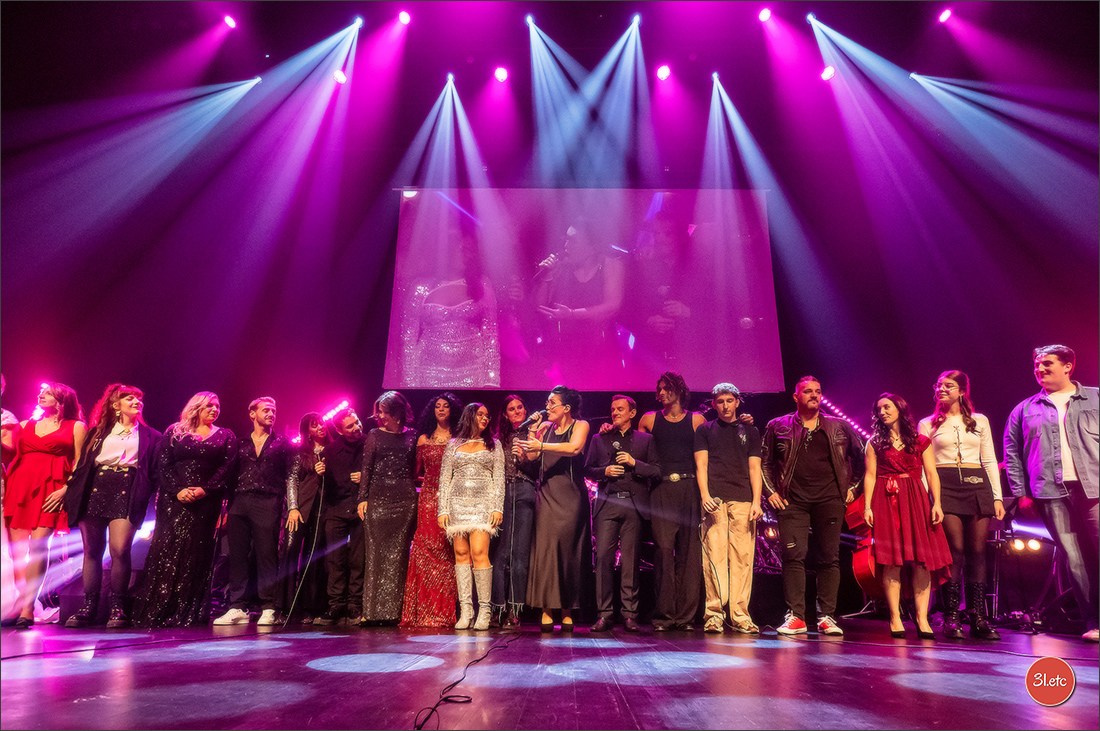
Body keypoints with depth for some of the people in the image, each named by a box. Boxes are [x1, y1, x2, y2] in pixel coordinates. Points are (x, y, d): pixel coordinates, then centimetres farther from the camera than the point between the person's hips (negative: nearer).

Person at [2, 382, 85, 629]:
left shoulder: (75, 427, 10)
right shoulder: (25, 425, 22)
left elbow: (79, 463, 1)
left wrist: (65, 490, -8)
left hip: (51, 491, -4)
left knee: (38, 544, -15)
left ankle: (27, 609, -14)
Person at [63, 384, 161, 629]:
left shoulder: (150, 436, 14)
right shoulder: (98, 432, 18)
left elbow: (155, 471, 8)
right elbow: (83, 464, 14)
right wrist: (71, 491, 4)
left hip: (127, 492, -2)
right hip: (95, 491, 3)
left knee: (120, 549, -15)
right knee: (92, 551, 4)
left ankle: (118, 608, -5)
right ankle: (89, 607, 13)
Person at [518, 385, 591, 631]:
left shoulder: (580, 425, 1)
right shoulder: (545, 427, 14)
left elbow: (574, 448, -21)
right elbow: (531, 456, 8)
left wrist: (542, 445, -27)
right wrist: (533, 431, -3)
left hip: (570, 496, -3)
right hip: (547, 494, 3)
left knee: (568, 550, -2)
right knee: (545, 548, -5)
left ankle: (567, 612, 6)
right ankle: (547, 611, -4)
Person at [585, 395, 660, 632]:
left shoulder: (645, 440, 14)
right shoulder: (599, 439, 17)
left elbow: (657, 472, 6)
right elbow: (588, 470, 14)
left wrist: (634, 463, -8)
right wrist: (605, 471, -5)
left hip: (634, 504, 0)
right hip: (607, 503, 1)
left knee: (630, 561, 0)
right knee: (603, 557, -7)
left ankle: (629, 615, 7)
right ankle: (604, 613, 0)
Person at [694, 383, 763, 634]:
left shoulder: (750, 431, 19)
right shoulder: (705, 430, 16)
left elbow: (754, 468, 12)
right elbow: (701, 465, 7)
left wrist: (756, 502, 1)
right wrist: (705, 495, -8)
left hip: (743, 501, 1)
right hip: (714, 500, -1)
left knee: (742, 557, -4)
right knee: (714, 556, -8)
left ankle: (740, 615, 0)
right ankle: (714, 613, -6)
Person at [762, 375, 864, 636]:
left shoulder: (839, 426, 11)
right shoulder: (778, 426, 8)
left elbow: (859, 456, 19)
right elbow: (764, 462, 11)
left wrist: (852, 487, 12)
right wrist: (771, 491, 4)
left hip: (830, 500, 1)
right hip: (793, 501, -1)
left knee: (829, 558, 2)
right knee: (793, 556, -7)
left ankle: (826, 617, 10)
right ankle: (795, 617, -3)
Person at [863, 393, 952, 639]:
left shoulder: (920, 441, 11)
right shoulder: (875, 443, 10)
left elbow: (931, 474, 5)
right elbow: (870, 475, 3)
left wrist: (937, 503, -7)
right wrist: (867, 506, -6)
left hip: (916, 501, 1)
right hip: (886, 503, -1)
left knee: (922, 559, -5)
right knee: (891, 560, -4)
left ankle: (922, 619, -1)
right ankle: (895, 618, -1)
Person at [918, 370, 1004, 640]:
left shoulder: (980, 421, 15)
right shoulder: (928, 424, 11)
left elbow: (990, 461, 13)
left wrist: (997, 496, 5)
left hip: (977, 485, 2)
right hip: (945, 486, -2)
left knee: (977, 552, 1)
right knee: (955, 550, -9)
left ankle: (979, 618, 8)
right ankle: (951, 618, -3)